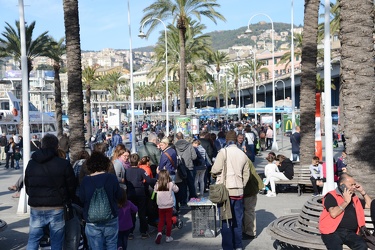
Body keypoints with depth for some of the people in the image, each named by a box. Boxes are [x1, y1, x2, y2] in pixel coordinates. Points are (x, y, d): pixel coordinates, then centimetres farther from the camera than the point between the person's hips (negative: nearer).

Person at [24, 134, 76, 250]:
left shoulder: (31, 163, 6)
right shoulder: (64, 164, -9)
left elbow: (27, 185, 13)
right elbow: (71, 186, -3)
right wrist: (66, 200, 15)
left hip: (35, 208, 4)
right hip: (56, 208, -3)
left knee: (33, 239, 15)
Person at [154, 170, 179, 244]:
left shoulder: (157, 185, -8)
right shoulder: (170, 184, -11)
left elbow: (155, 190, 9)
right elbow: (176, 189, 4)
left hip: (160, 206, 2)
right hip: (169, 206, -2)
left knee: (161, 220, 16)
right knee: (169, 221, 10)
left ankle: (159, 233, -6)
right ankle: (168, 237, 15)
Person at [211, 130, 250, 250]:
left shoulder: (224, 152, -10)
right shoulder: (243, 154, 6)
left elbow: (215, 169, -13)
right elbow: (246, 174, 8)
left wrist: (213, 173, 8)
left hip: (226, 190, -5)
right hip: (239, 191, 5)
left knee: (226, 220, 2)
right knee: (238, 220, 14)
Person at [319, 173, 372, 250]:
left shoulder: (354, 197, 22)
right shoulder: (331, 196, -1)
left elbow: (369, 205, 31)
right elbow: (333, 213, -16)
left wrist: (362, 192, 19)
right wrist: (346, 201, -8)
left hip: (350, 233, 6)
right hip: (333, 232, -5)